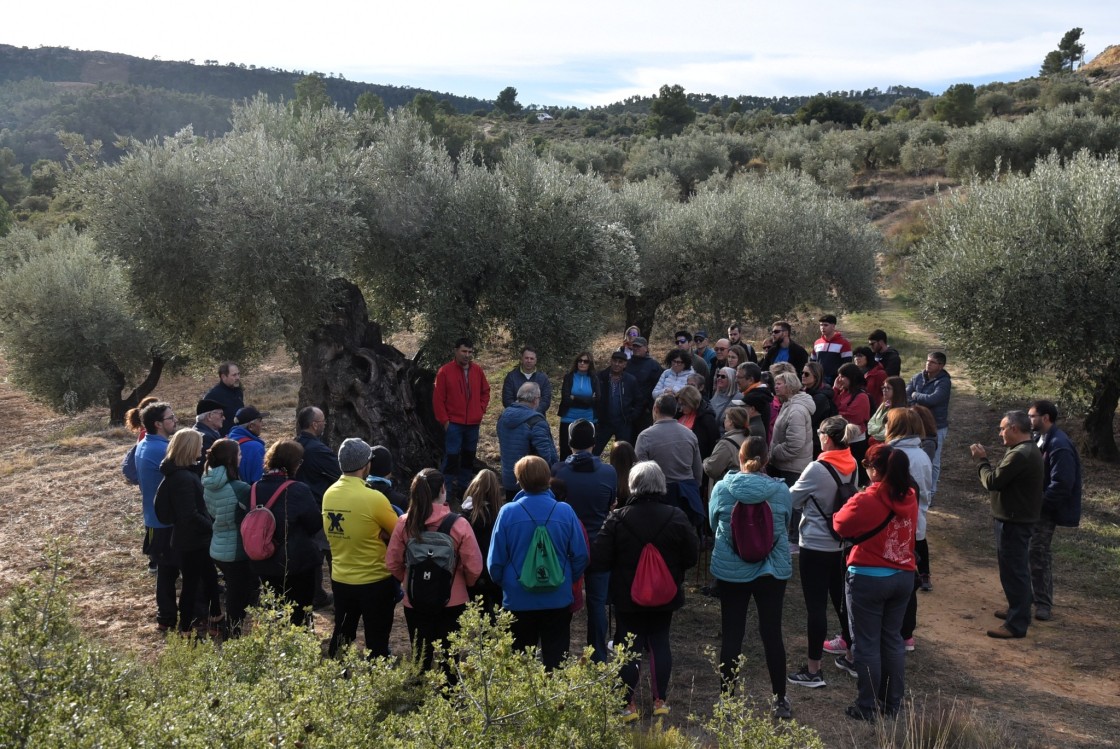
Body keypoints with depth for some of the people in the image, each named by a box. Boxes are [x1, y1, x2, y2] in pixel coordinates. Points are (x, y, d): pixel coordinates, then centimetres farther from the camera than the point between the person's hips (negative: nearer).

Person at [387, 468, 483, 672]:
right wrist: (464, 584, 7)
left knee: (421, 659, 16)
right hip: (452, 602, -2)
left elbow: (393, 563, -1)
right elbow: (474, 567, -13)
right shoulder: (458, 524, -15)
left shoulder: (405, 523, -8)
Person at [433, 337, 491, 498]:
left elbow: (485, 391, 18)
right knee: (451, 457, -6)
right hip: (453, 423, -5)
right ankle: (448, 492, -1)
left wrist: (481, 409, 6)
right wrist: (444, 420, -8)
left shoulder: (477, 370, 6)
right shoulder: (445, 371, -7)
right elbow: (438, 398, -6)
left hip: (473, 423, 5)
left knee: (469, 457, 13)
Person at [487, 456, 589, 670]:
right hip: (558, 599, 1)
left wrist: (503, 584, 14)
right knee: (556, 661, 12)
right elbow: (580, 556, -3)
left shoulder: (507, 512, -12)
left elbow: (495, 560, -5)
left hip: (518, 601, 0)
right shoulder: (565, 511, -9)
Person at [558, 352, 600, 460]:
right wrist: (586, 400, -10)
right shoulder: (568, 377, 3)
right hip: (568, 421, -1)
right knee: (565, 452, 1)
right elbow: (566, 399, -8)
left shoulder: (594, 379, 6)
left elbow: (596, 400, -6)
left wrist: (575, 398, -9)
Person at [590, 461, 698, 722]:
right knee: (660, 644, 16)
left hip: (627, 596, -2)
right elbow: (692, 555, -2)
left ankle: (628, 705, 12)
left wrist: (621, 568, 5)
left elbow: (598, 560, -15)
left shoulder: (617, 519, -15)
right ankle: (660, 701, 21)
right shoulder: (676, 517, -9)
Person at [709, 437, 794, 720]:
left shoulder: (721, 488, -9)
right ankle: (780, 700, 19)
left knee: (731, 634, 8)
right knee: (772, 633, 9)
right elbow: (785, 524, 8)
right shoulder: (781, 490, -8)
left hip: (730, 569, 0)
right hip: (773, 569, 1)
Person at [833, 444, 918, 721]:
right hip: (903, 576, 6)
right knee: (892, 639, 17)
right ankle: (893, 703, 25)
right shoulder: (910, 498, 1)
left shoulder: (866, 501, -20)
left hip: (869, 578, -6)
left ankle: (867, 707, 11)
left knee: (867, 644, 4)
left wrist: (850, 504, 11)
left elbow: (841, 525, -7)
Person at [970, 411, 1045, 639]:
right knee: (1017, 568, 23)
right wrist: (985, 460, 5)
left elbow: (992, 481, -20)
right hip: (1020, 517, 11)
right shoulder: (1030, 450, 11)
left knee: (1013, 570, -5)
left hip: (1014, 520, -11)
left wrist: (981, 460, -7)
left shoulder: (1020, 455, -25)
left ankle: (1017, 624, 1)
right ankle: (1018, 609, 37)